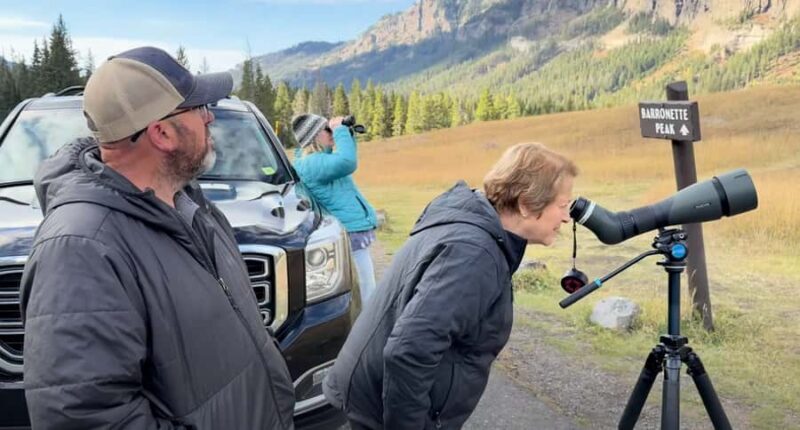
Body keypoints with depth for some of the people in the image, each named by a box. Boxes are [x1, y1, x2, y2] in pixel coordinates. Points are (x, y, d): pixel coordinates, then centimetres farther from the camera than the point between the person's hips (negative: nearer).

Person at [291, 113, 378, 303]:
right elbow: (348, 162, -31)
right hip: (351, 233, -11)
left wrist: (349, 134, 16)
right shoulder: (312, 163, -17)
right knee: (367, 296, -9)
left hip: (354, 231, 11)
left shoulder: (318, 159, 15)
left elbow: (344, 161, 31)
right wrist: (340, 130, -18)